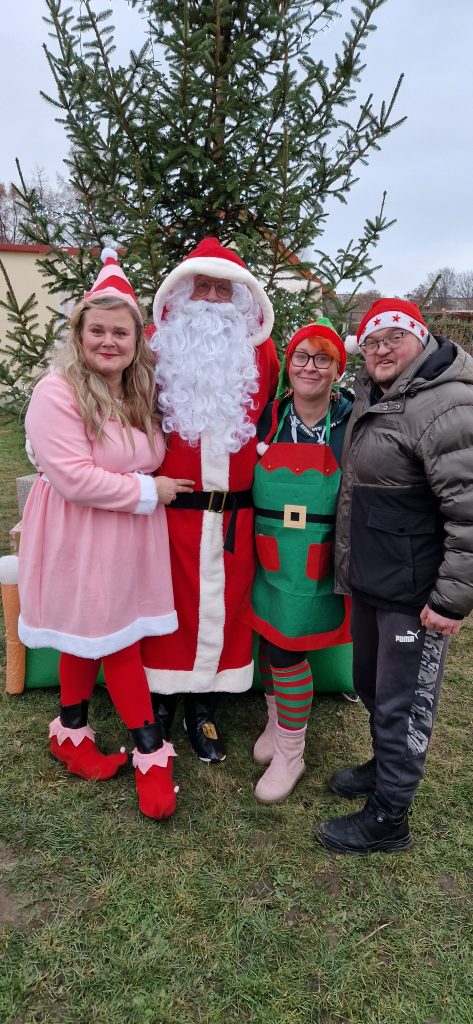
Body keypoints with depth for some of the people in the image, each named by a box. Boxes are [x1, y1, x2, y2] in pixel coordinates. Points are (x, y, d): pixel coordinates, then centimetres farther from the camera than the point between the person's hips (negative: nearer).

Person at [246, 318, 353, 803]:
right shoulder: (267, 418, 1)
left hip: (316, 565, -3)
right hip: (269, 558, 4)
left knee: (287, 649, -1)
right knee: (270, 641, 15)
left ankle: (290, 754, 21)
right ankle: (276, 721, 41)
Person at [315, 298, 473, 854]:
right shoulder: (371, 392, 10)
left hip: (415, 592, -9)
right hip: (369, 579, 9)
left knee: (402, 703, 6)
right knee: (369, 682, 24)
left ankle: (388, 818, 25)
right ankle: (385, 766, 48)